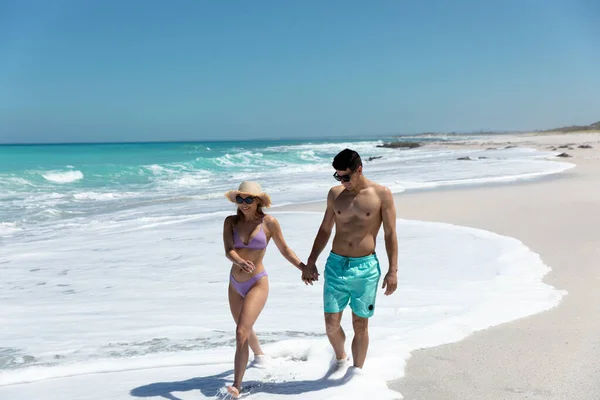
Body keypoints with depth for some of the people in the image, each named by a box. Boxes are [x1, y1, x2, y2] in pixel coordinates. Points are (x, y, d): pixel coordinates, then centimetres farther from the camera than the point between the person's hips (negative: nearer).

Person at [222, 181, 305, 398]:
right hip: (235, 284, 5)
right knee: (245, 329, 26)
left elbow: (285, 250, -2)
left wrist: (304, 267, -15)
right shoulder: (231, 222, -4)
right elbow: (228, 250, -17)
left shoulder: (269, 222, -10)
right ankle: (259, 355, 57)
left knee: (241, 333, -20)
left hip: (257, 284, -5)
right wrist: (240, 262, -39)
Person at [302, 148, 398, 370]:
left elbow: (390, 234, -3)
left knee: (360, 325, 6)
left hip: (366, 268, -3)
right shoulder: (335, 194, 6)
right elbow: (325, 230, 14)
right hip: (336, 265, 3)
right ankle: (340, 358, 34)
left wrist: (393, 270, -8)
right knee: (331, 324, 4)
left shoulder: (382, 194, -4)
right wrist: (311, 262, 13)